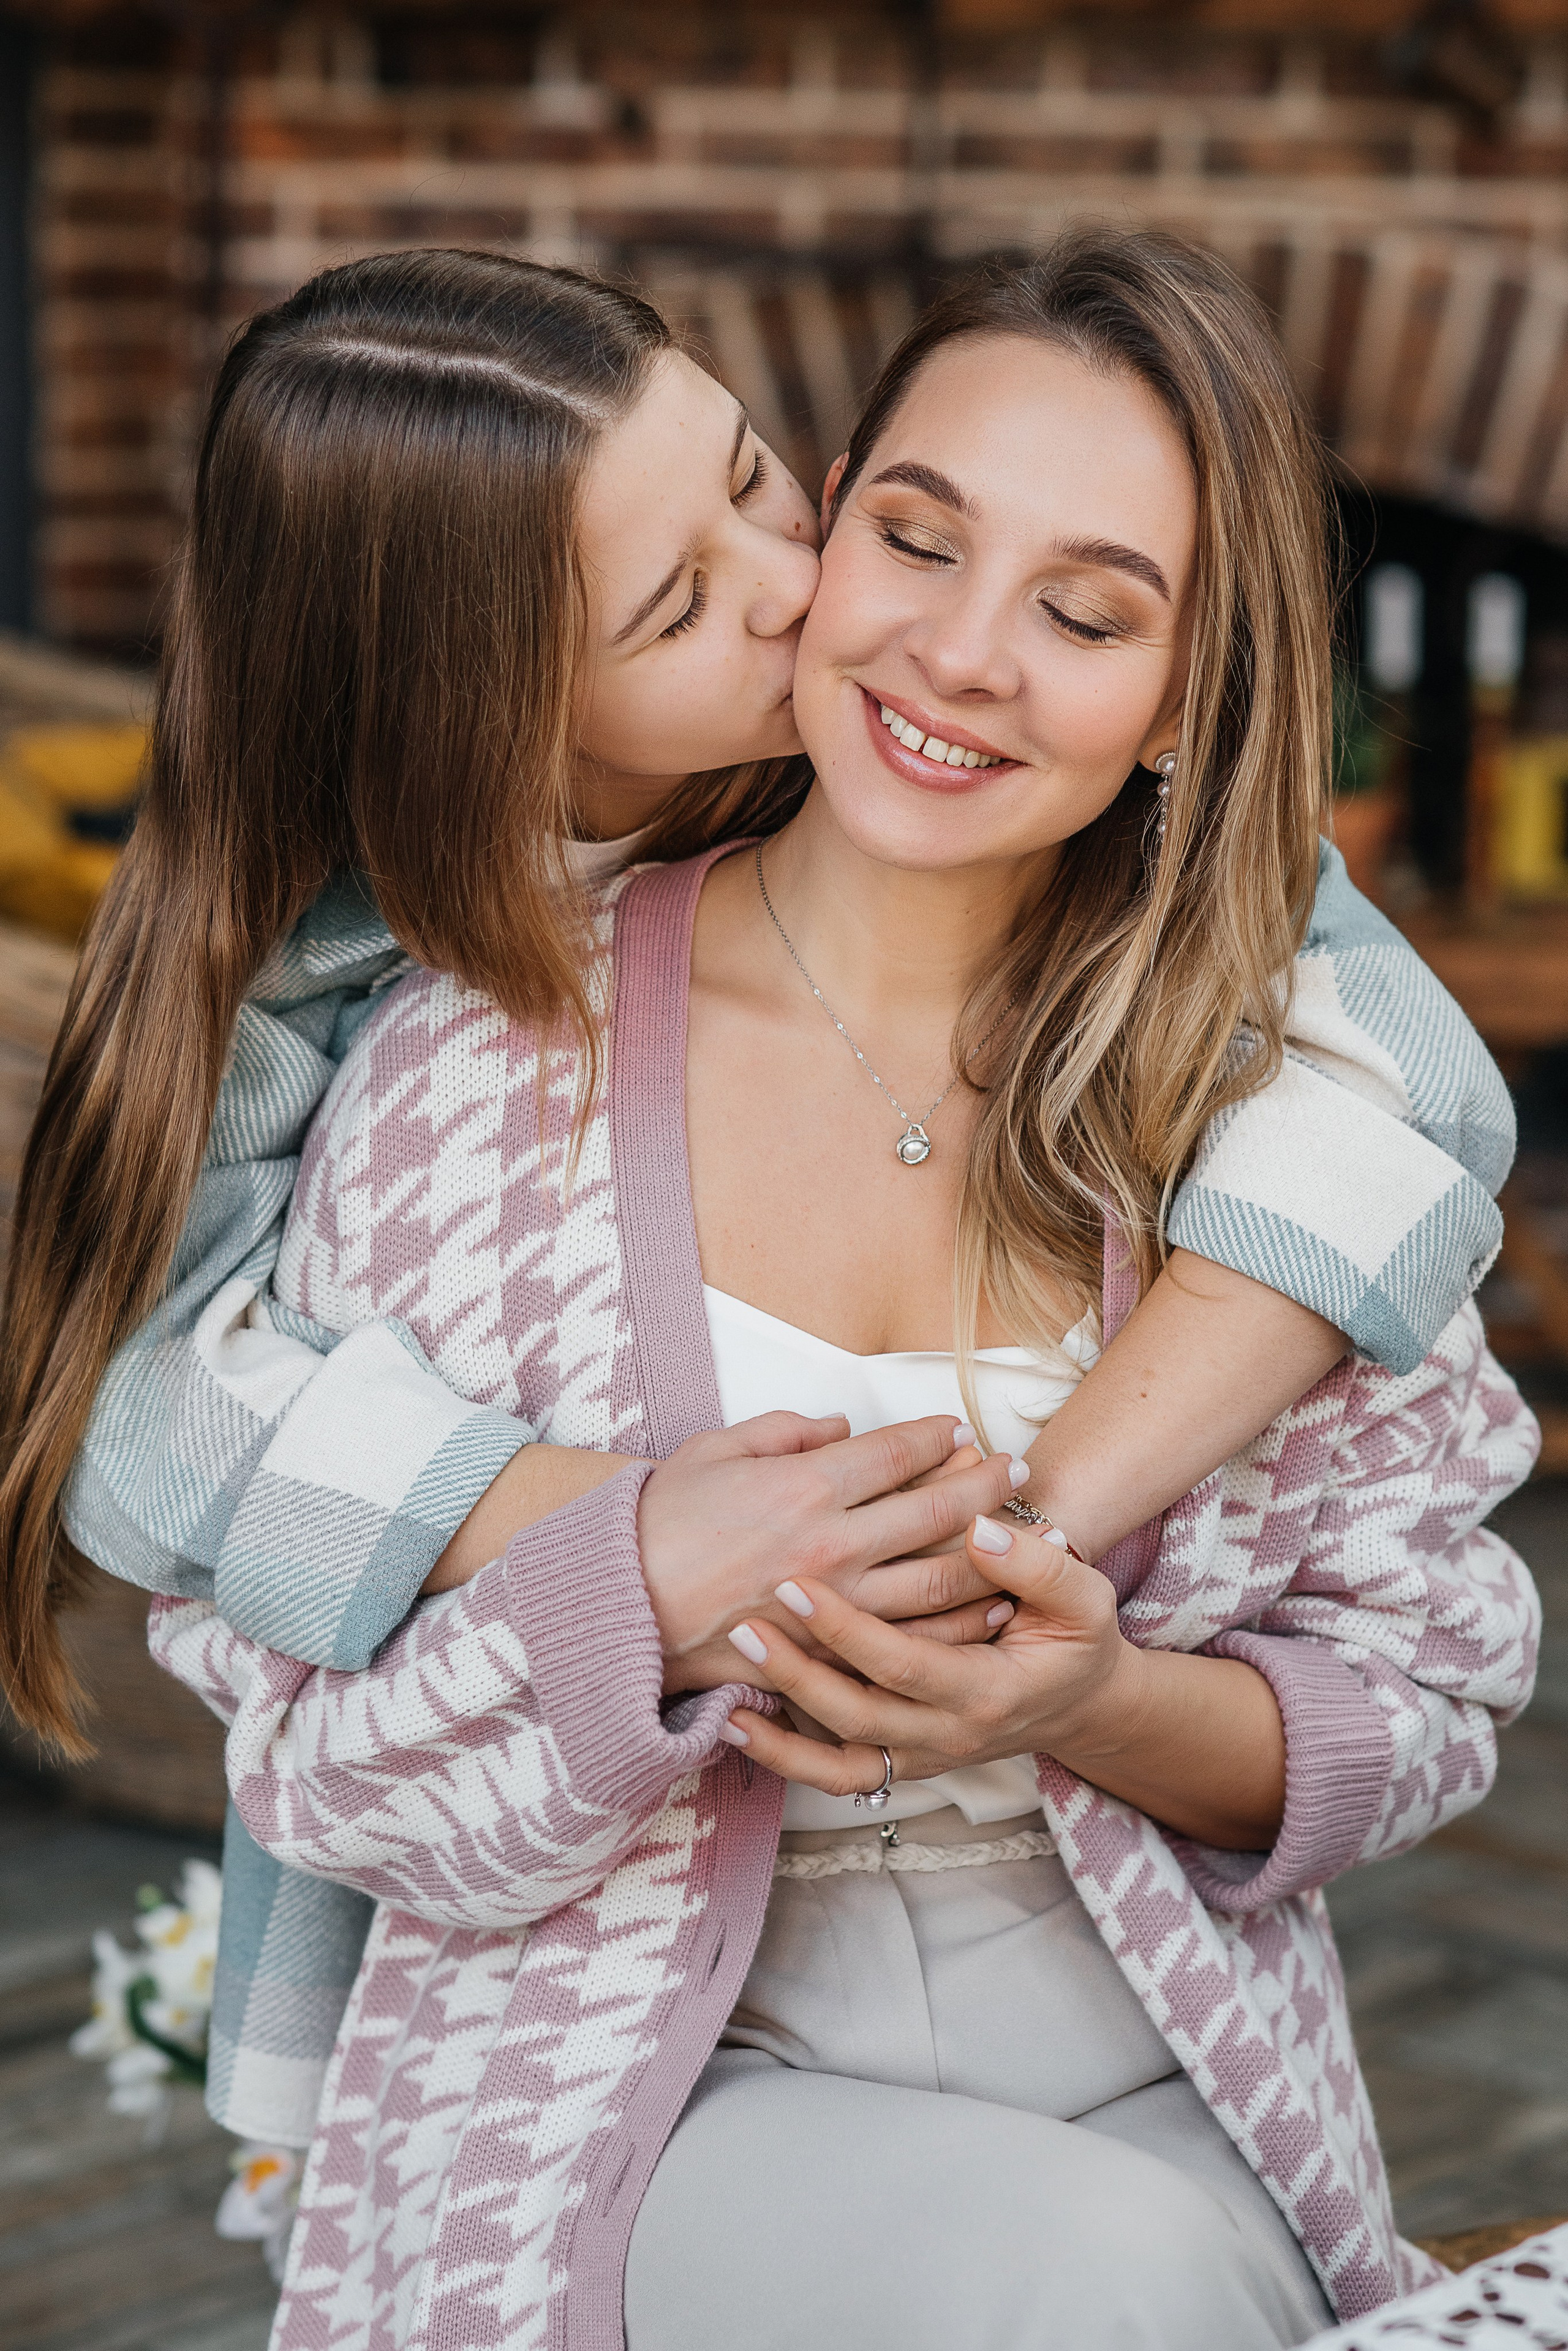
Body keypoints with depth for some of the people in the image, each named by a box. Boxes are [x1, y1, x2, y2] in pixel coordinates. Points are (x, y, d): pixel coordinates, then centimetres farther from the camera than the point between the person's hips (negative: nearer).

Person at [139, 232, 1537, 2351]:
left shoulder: (1267, 1099, 1)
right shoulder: (486, 1067, -5)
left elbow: (1435, 1689, 4)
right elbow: (311, 1757, -4)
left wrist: (1101, 1705, -17)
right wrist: (639, 1598, -24)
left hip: (1175, 2096, 2)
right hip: (651, 2101, -2)